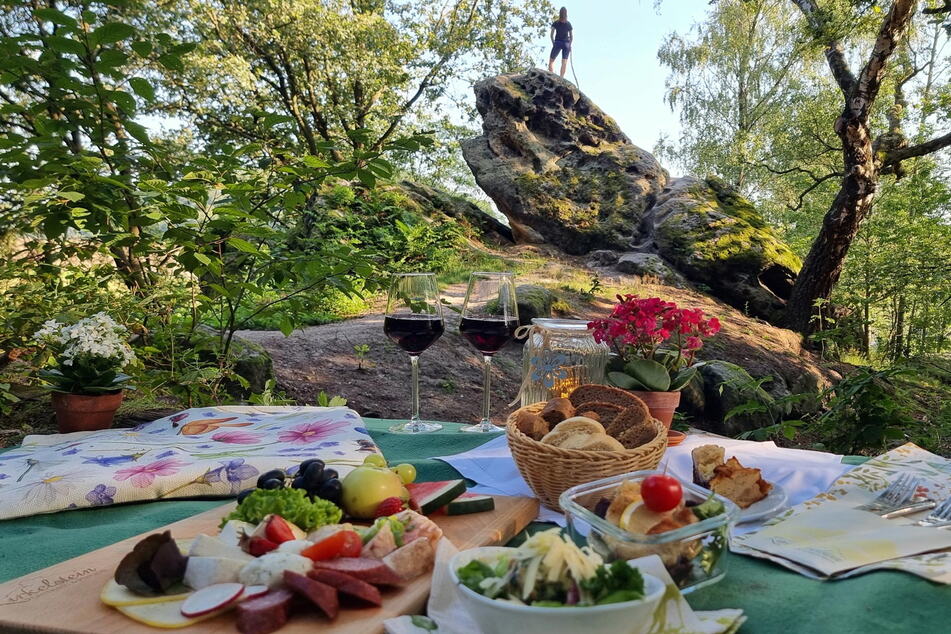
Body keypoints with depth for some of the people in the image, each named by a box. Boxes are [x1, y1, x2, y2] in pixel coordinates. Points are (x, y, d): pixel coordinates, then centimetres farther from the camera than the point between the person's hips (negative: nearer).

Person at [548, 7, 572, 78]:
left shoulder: (555, 23, 1)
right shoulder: (568, 24, 6)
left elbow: (552, 34, -2)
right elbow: (571, 36, 8)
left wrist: (553, 43, 7)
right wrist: (570, 45, 17)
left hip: (558, 42, -2)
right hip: (566, 43, 2)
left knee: (551, 60, 4)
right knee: (564, 62, -2)